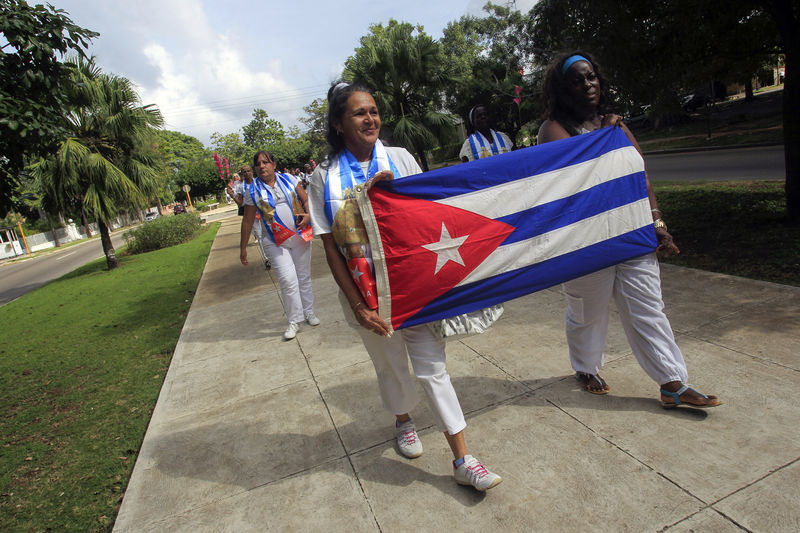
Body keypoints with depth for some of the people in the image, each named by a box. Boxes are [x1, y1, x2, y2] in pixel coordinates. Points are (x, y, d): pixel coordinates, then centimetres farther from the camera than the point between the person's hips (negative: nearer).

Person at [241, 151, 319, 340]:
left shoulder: (288, 179, 4)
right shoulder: (252, 190, -1)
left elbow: (306, 199, 7)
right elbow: (247, 221, 2)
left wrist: (308, 215, -15)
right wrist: (243, 248, 4)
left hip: (300, 236, 2)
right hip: (275, 242, -2)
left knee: (304, 276, 11)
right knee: (288, 280, -13)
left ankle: (309, 312, 29)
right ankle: (294, 321, 0)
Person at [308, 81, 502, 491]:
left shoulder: (400, 159, 0)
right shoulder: (324, 177, -2)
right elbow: (331, 248, -4)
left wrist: (394, 186, -14)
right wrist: (358, 305, -9)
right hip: (364, 292, 1)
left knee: (432, 367, 1)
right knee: (390, 366, 17)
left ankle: (463, 461, 12)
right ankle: (403, 421, 47)